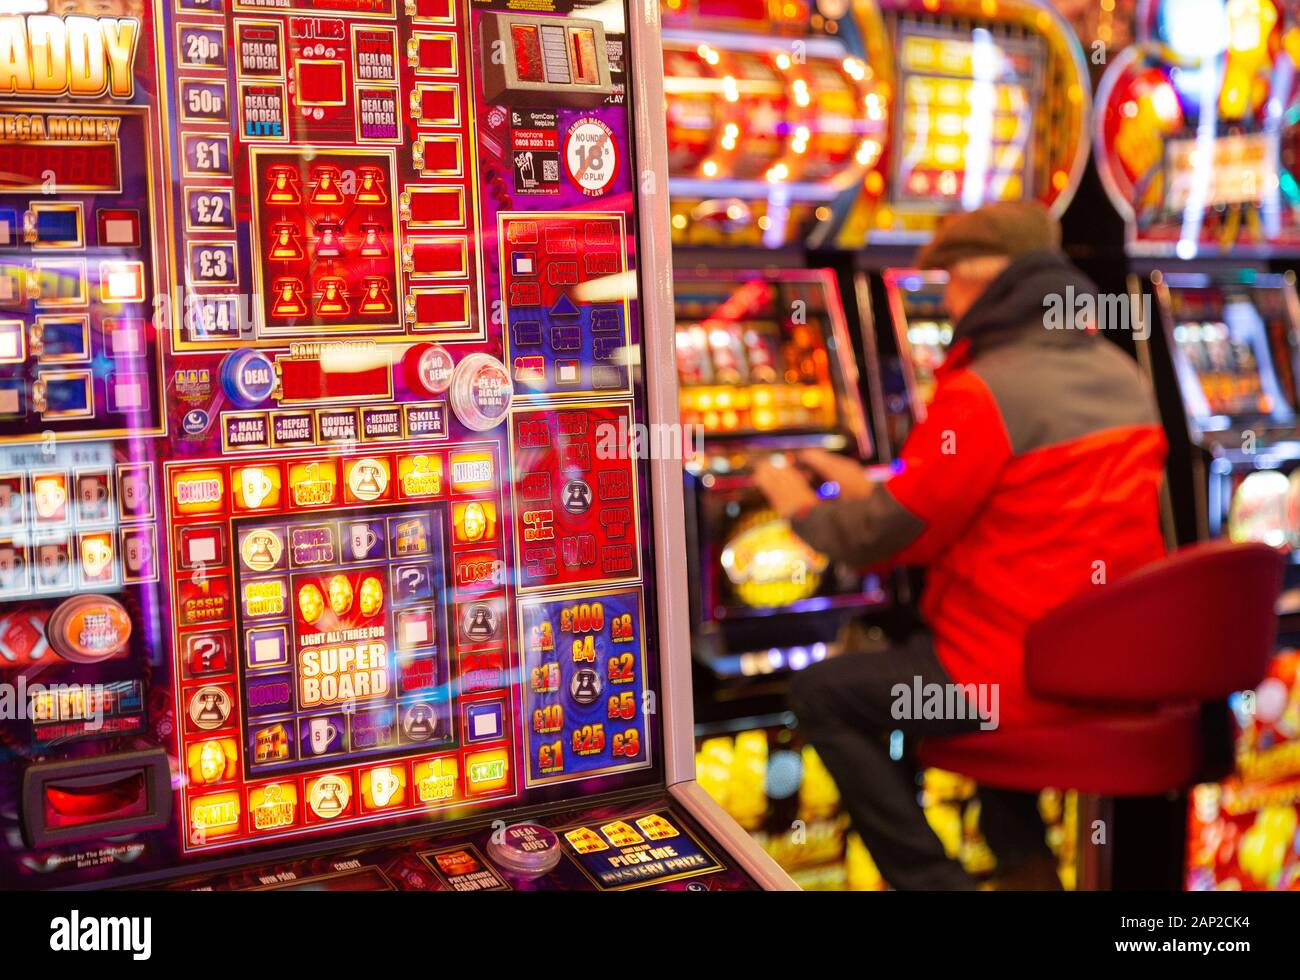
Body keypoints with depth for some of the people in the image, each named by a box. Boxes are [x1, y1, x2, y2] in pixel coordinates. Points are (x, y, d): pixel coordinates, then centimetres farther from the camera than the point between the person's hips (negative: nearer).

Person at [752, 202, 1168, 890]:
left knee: (821, 693, 8)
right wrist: (873, 486, 17)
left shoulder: (985, 391, -18)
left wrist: (802, 506, 9)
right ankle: (1024, 864, 28)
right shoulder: (1121, 374, 8)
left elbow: (888, 536, -11)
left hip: (1025, 677, -8)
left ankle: (934, 881, 9)